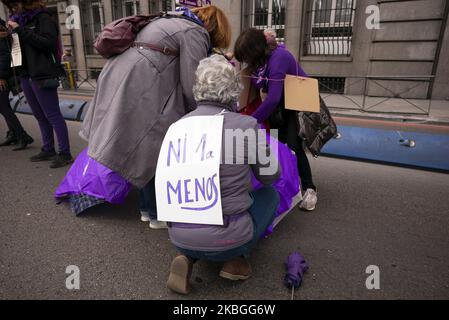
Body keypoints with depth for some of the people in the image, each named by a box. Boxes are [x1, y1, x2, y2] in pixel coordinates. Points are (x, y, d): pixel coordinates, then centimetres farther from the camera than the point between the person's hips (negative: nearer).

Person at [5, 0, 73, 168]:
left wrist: (20, 30, -16)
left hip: (42, 76, -8)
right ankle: (48, 150, 20)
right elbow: (19, 46, 22)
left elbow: (48, 43, -18)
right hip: (26, 76, 8)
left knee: (52, 116, -8)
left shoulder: (43, 18, -4)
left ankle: (65, 153, -3)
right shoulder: (20, 21, 18)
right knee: (40, 116, 11)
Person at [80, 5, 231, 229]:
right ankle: (158, 214, 14)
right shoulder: (196, 33, -3)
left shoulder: (172, 22, 26)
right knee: (155, 153, 1)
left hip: (119, 82, 10)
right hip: (139, 92, -10)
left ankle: (146, 208, 29)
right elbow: (191, 86, -9)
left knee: (144, 150, 16)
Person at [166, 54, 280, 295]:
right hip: (225, 239, -3)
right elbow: (270, 175, 2)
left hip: (179, 237, 4)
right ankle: (235, 258, 7)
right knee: (269, 194, 22)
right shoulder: (247, 125, -12)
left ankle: (188, 257, 12)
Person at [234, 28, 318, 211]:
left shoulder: (278, 57, -33)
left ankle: (309, 188, 1)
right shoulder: (259, 59, -10)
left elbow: (273, 98, -38)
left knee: (293, 146, -13)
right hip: (279, 105, 7)